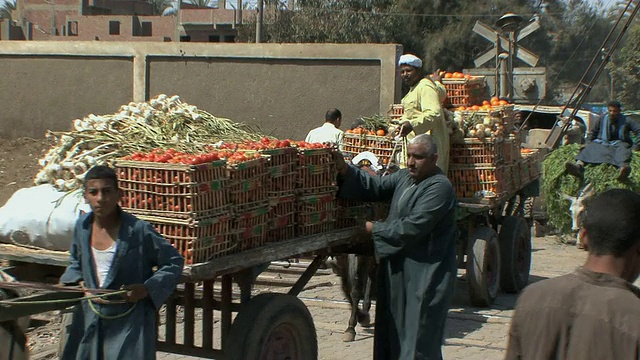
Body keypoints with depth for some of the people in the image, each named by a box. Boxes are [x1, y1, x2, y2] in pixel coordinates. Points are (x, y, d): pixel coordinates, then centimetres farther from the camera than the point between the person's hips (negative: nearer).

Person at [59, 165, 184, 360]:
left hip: (129, 322, -5)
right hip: (90, 319, 6)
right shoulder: (82, 226, 1)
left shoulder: (138, 230, -16)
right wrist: (77, 281, 1)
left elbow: (174, 262, -8)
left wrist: (147, 289, -17)